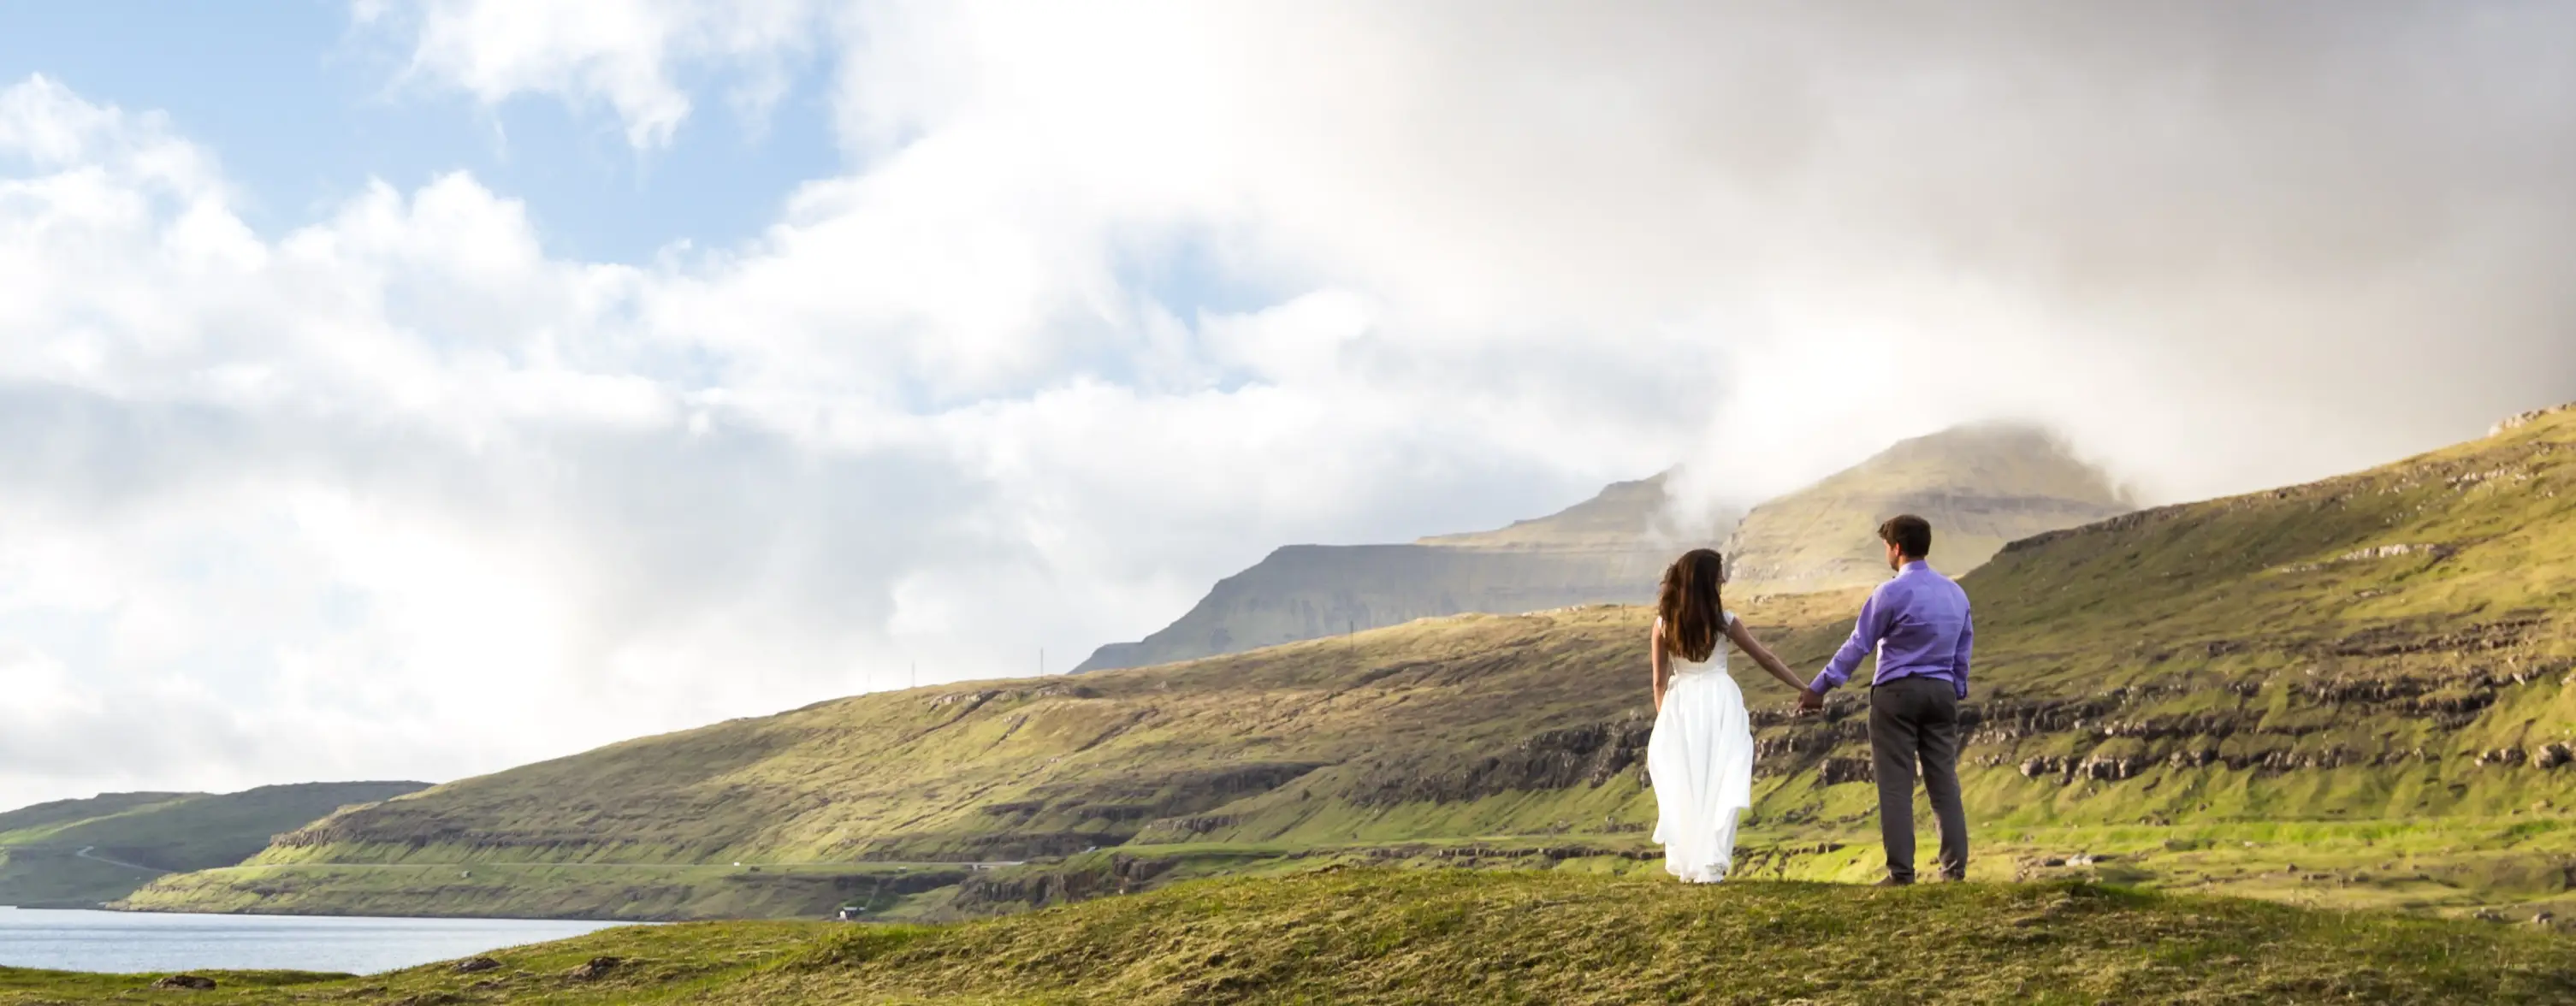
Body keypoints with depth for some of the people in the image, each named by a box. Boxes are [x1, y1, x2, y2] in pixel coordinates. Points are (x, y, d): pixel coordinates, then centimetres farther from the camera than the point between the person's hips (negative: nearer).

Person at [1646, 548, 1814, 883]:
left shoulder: (1664, 623, -1)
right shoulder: (1722, 619, -5)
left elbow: (1659, 681, 2)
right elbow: (1765, 658, 2)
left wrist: (1664, 718, 12)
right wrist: (1805, 689, 11)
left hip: (1680, 706, 2)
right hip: (1719, 702, -2)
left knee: (1682, 785, 10)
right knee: (1719, 782, 3)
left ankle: (1687, 865, 9)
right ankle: (1710, 864, -2)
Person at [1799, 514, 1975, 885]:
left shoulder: (1892, 593, -9)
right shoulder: (1955, 593, 10)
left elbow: (1858, 645, -6)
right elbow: (1963, 651, 16)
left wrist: (1819, 688, 0)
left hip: (1896, 692, -5)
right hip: (1941, 693, 6)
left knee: (1896, 786, -3)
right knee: (1944, 782, 7)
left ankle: (1901, 872, -5)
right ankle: (1955, 869, 4)